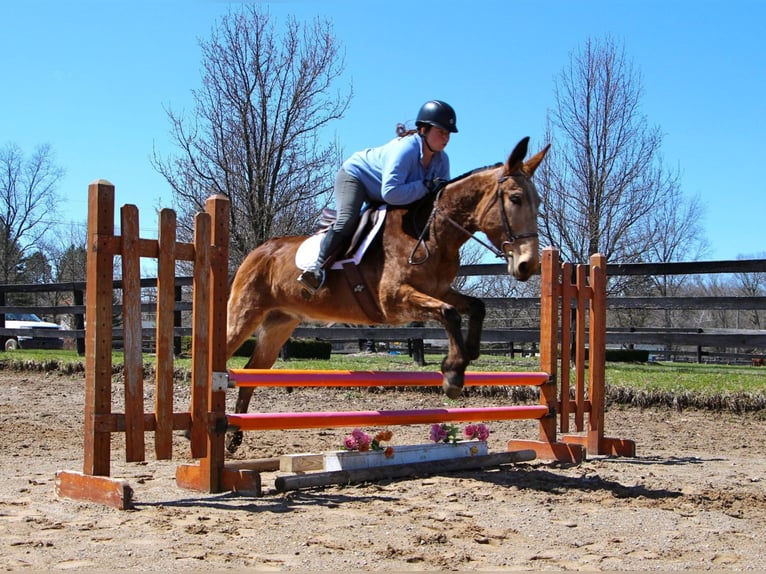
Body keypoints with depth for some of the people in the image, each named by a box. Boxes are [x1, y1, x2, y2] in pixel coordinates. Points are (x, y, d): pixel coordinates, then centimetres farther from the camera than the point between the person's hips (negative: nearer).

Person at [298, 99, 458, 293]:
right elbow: (390, 193, -45)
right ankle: (318, 267, -26)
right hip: (354, 175, -9)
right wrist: (425, 186, -44)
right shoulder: (405, 149, -37)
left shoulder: (442, 160, -12)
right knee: (347, 220, -30)